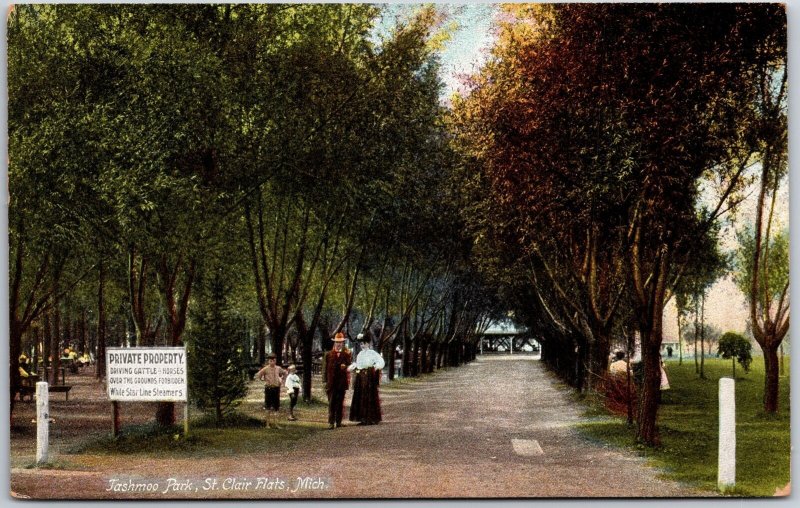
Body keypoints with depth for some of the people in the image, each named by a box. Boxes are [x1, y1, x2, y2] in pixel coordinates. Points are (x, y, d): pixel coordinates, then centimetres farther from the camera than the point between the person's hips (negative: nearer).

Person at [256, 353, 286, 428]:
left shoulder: (278, 368, 5)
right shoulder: (265, 369, -6)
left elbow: (285, 373, 24)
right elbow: (257, 376, -4)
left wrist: (281, 380, 11)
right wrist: (264, 380, -5)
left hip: (276, 388, 4)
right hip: (269, 388, -4)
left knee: (276, 407, 6)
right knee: (269, 407, 0)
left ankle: (275, 423, 12)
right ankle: (268, 423, 7)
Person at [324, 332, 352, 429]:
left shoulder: (347, 354, 7)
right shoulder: (329, 354, 9)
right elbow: (326, 369, 8)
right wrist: (326, 381, 4)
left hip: (342, 382, 0)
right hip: (331, 382, 0)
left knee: (340, 403, 5)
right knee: (331, 403, -4)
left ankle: (338, 421, 12)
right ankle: (331, 422, -5)